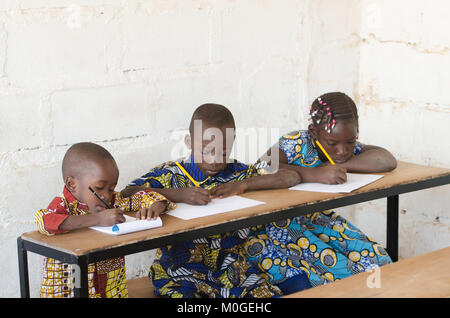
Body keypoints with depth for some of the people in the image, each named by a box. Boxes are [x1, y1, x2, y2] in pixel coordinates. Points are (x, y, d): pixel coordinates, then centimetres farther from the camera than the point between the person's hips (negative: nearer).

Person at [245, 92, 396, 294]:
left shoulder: (349, 148, -2)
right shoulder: (297, 144, -21)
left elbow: (388, 161, -16)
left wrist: (342, 165, -24)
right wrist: (313, 174, -42)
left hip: (315, 220, 7)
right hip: (274, 224, -7)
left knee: (375, 258, -6)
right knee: (338, 269, -29)